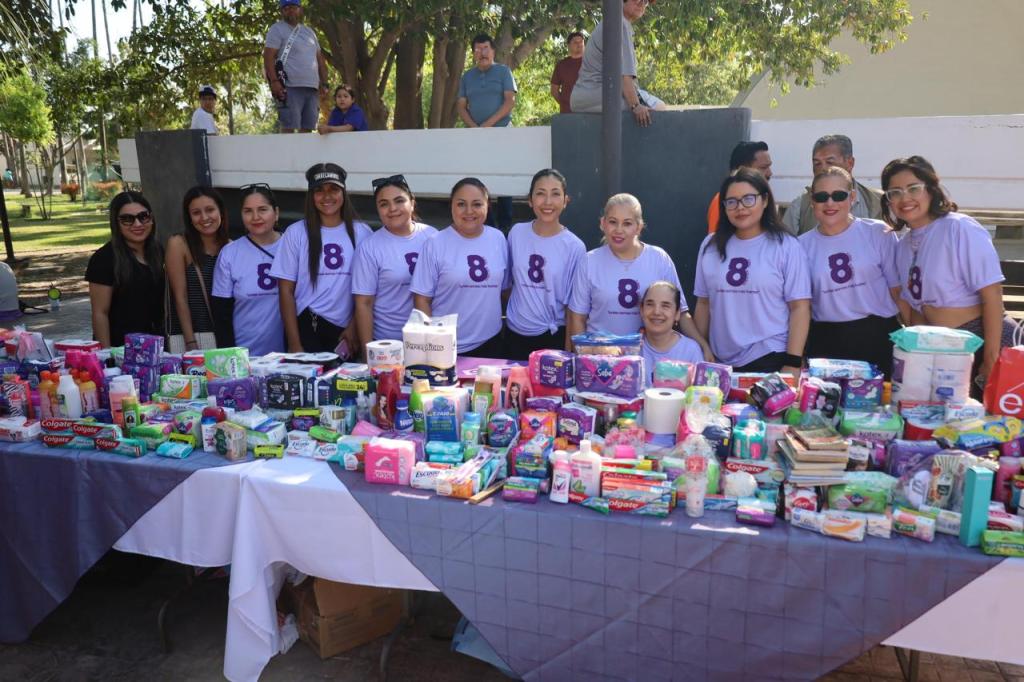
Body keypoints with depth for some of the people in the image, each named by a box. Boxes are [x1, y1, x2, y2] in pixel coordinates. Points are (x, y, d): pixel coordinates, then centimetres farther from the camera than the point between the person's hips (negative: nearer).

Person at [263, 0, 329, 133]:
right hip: (290, 87, -6)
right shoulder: (277, 29, 2)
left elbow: (320, 59, 23)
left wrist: (324, 83, 13)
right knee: (288, 127, -11)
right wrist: (274, 81, -19)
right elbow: (269, 56, -7)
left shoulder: (309, 31, 22)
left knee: (307, 128, 3)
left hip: (312, 87, 6)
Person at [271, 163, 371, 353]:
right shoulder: (296, 232, 0)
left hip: (346, 330, 1)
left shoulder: (361, 232, 1)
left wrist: (354, 327, -3)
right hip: (306, 328, -1)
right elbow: (286, 290, 0)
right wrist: (294, 344, -5)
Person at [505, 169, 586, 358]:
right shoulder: (516, 233, -3)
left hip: (553, 335, -3)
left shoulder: (575, 247, -11)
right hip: (515, 332, 3)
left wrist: (568, 349, -7)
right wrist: (505, 317, 13)